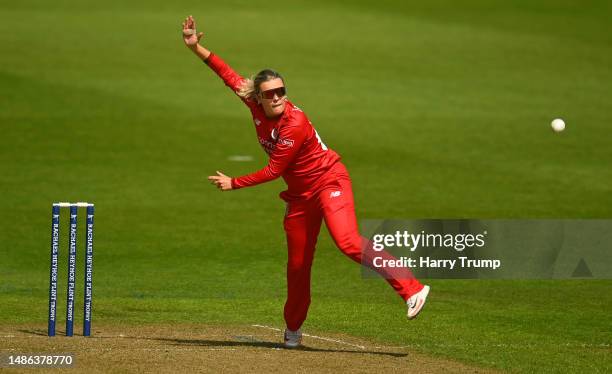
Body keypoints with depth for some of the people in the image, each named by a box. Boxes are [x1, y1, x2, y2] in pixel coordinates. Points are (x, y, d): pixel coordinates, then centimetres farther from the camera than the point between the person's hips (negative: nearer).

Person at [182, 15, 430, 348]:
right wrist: (196, 48, -1)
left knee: (348, 242, -28)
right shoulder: (257, 107, -5)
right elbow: (230, 76, 5)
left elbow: (272, 171, -20)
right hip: (301, 194, 7)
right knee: (297, 264, 11)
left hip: (329, 182, -7)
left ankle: (412, 289, -31)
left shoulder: (294, 124, -25)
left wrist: (233, 184, -10)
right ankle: (293, 329, 28)